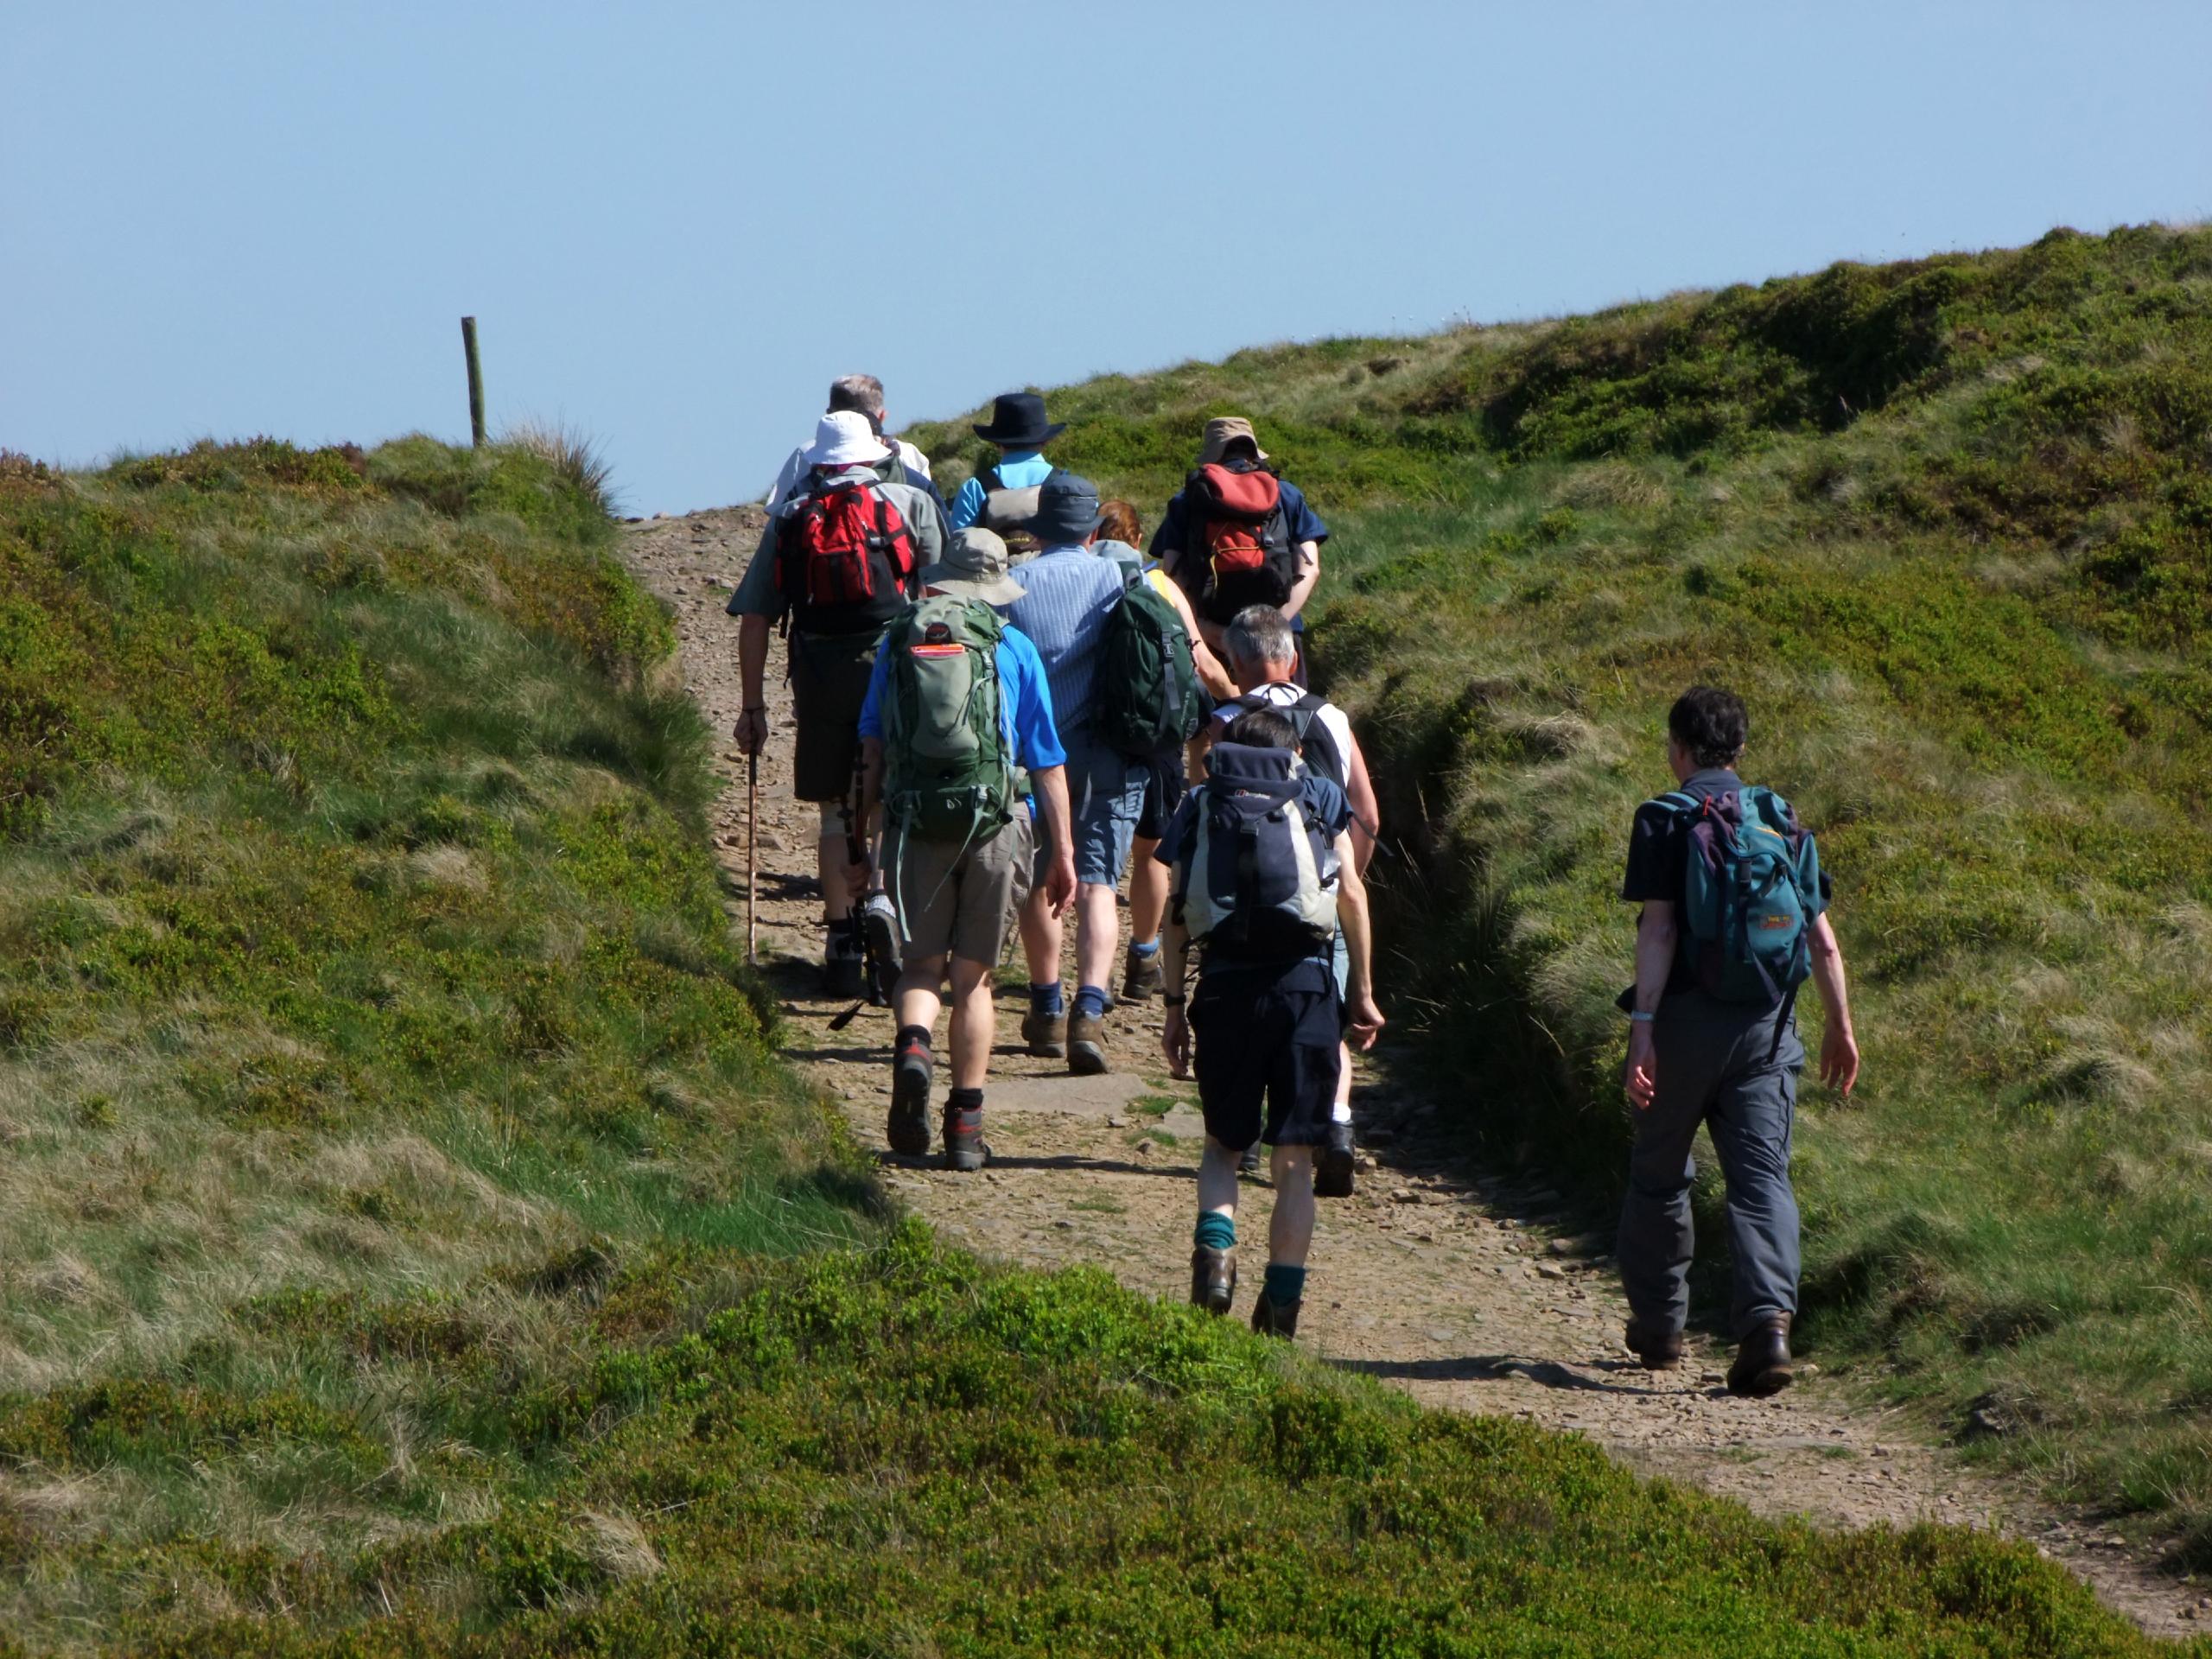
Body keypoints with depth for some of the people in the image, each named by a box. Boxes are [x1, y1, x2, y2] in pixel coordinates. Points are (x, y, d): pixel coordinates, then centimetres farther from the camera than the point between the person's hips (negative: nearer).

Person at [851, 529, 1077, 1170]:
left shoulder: (899, 641, 7)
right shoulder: (1014, 649, 4)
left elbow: (872, 751, 6)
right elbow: (1047, 764, 4)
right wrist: (1062, 852, 9)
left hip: (915, 824, 0)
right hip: (993, 825, 0)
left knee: (921, 965, 10)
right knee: (972, 975, 8)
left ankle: (912, 1044, -23)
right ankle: (965, 1123, 6)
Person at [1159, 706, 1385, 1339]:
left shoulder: (1200, 806, 14)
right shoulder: (1320, 799, 12)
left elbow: (1177, 916, 7)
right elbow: (1351, 895, 3)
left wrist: (1174, 1005, 11)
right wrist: (1362, 991, 7)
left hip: (1225, 984, 1)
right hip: (1305, 981, -1)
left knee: (1223, 1142, 17)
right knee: (1294, 1156, 7)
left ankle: (1215, 1248, -9)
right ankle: (1282, 1304, 4)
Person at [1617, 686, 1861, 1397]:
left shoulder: (1665, 820, -5)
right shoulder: (1783, 824, 9)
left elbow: (1659, 929, -15)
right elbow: (1823, 941, 10)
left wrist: (1642, 1027, -18)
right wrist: (1841, 1026, 21)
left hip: (1687, 1017, -3)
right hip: (1767, 1025, 3)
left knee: (1658, 1173, 15)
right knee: (1762, 1175, -3)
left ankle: (1658, 1325, 26)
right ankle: (1768, 1318, -23)